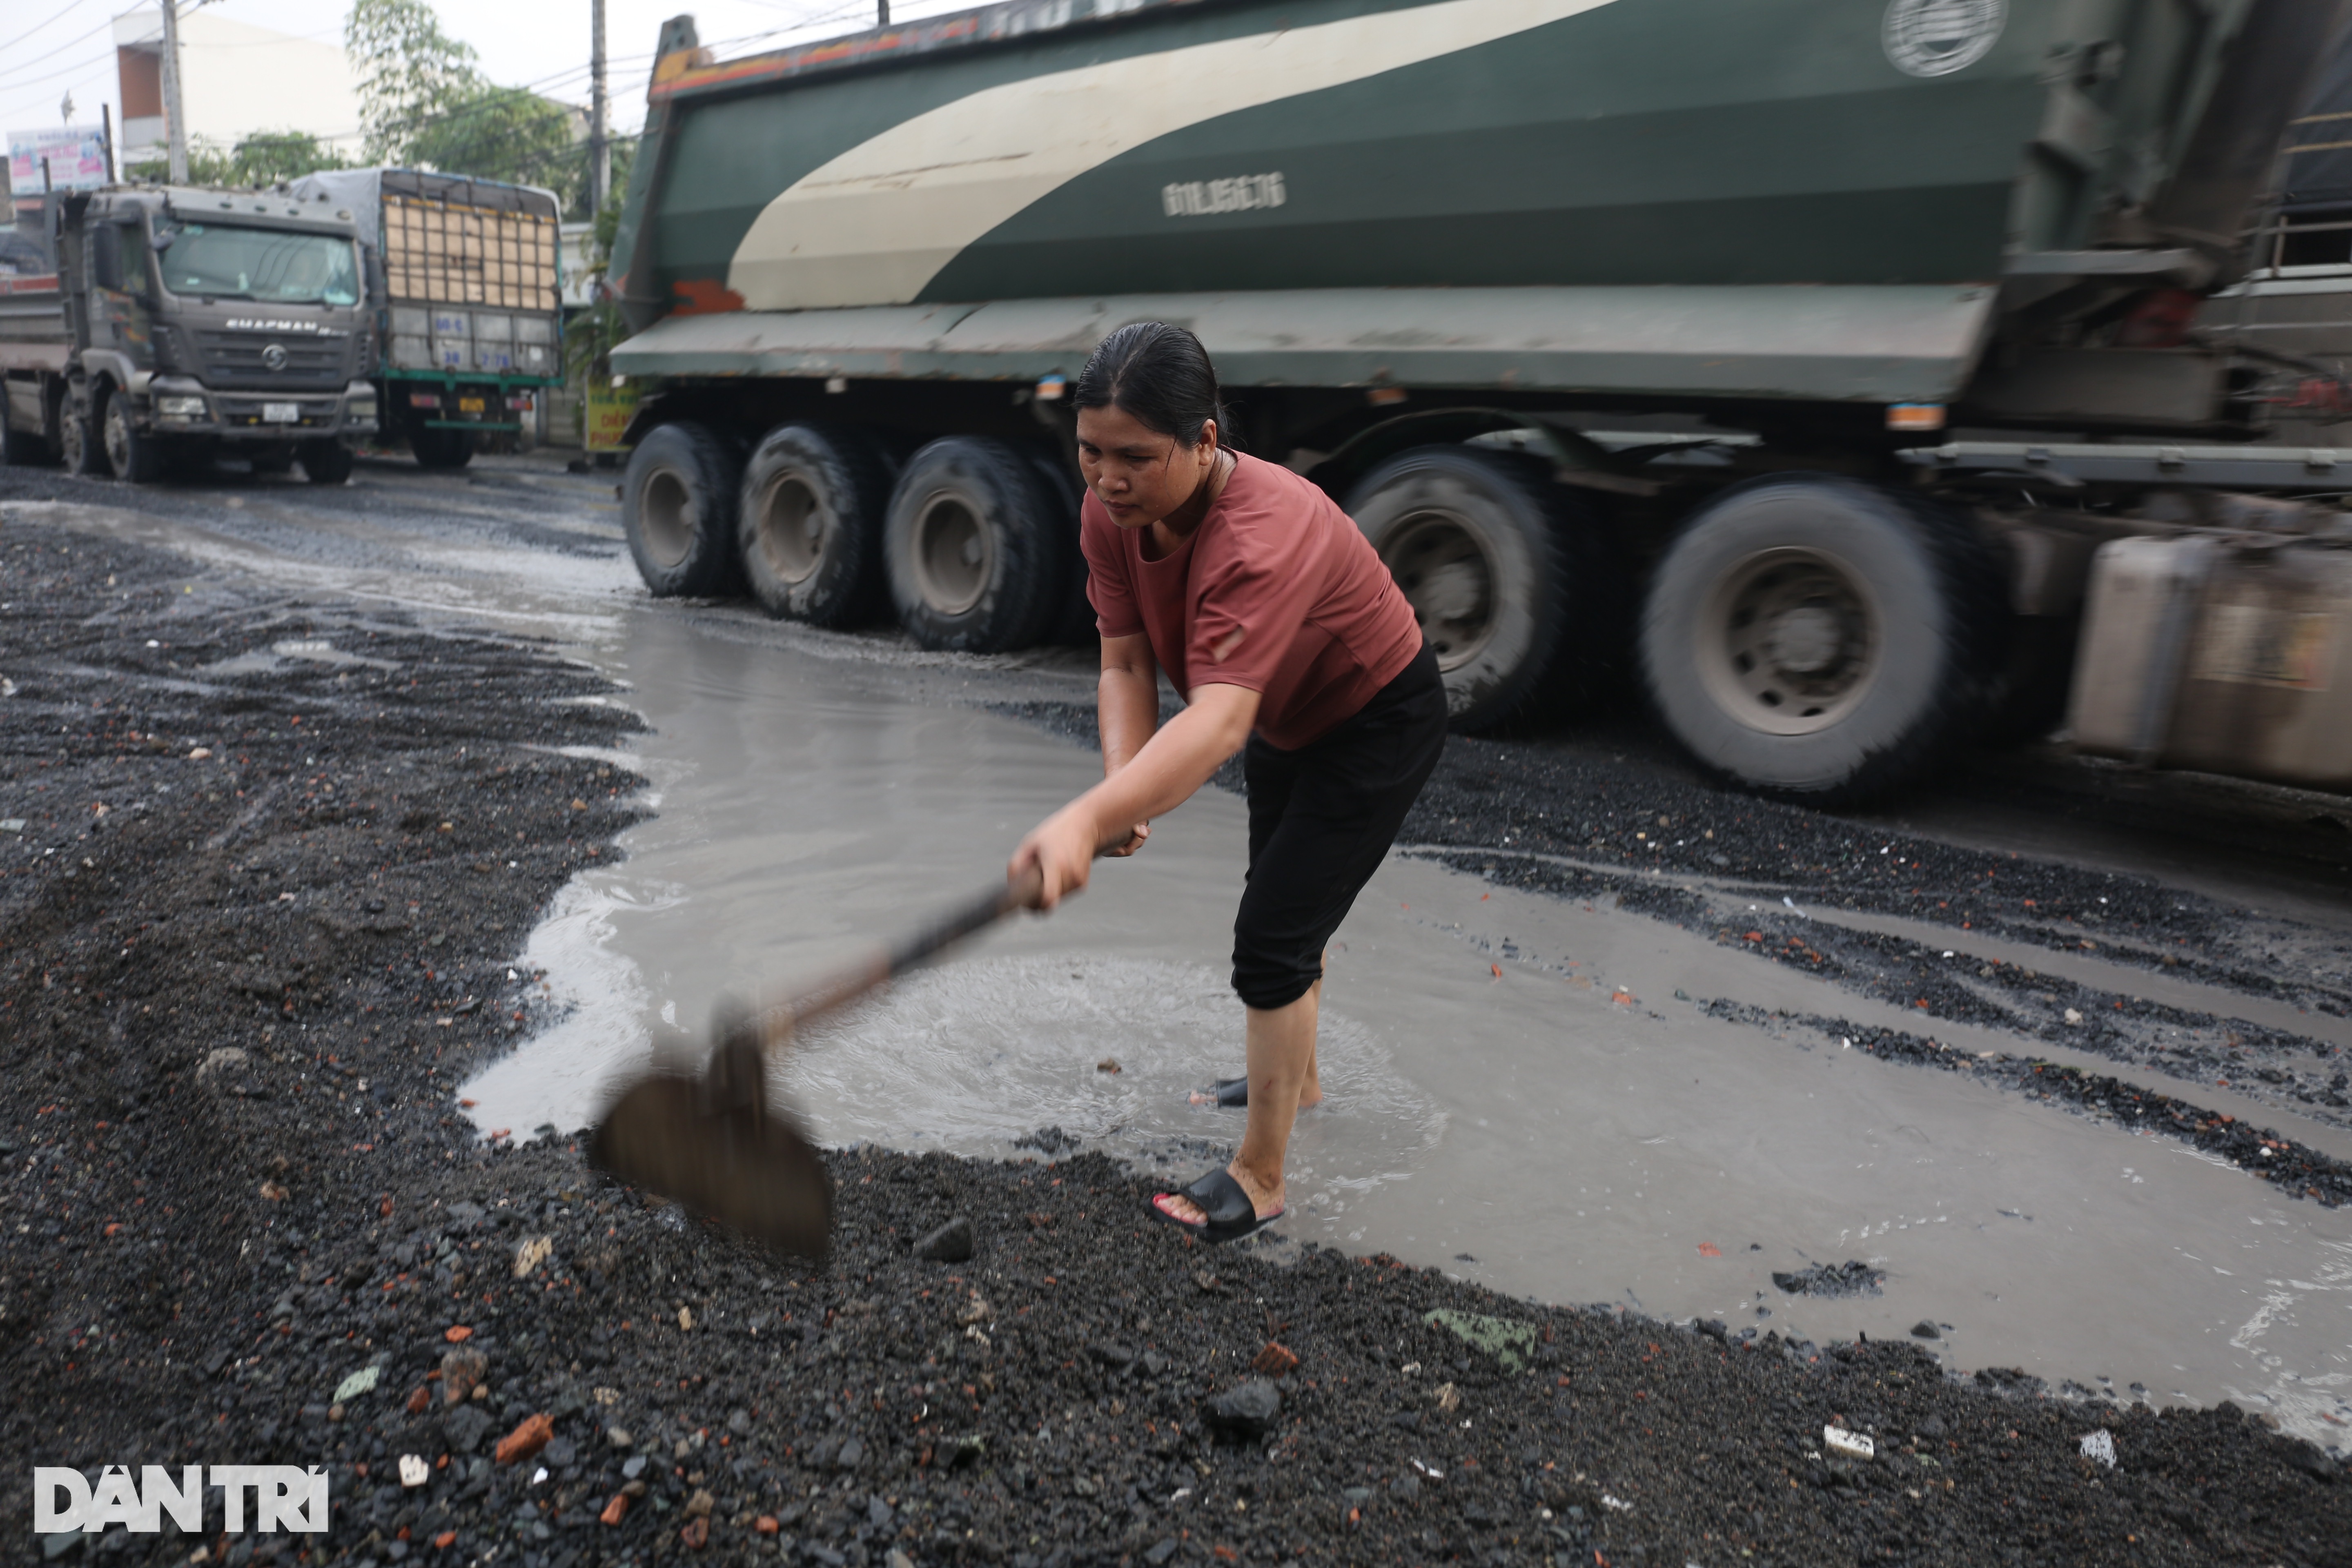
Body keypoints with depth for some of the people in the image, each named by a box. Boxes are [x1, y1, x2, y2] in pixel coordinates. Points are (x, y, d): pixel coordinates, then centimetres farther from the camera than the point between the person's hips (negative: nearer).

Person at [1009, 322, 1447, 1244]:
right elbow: (1125, 660, -17)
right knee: (1282, 908, 24)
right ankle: (1295, 1077, 49)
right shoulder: (1111, 515, -19)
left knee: (1272, 941, -9)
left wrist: (1087, 820, -67)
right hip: (1286, 715, 8)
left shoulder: (1264, 536, -42)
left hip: (1380, 722, -8)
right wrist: (1121, 791, -34)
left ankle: (1260, 1181, 7)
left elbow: (1219, 723, -54)